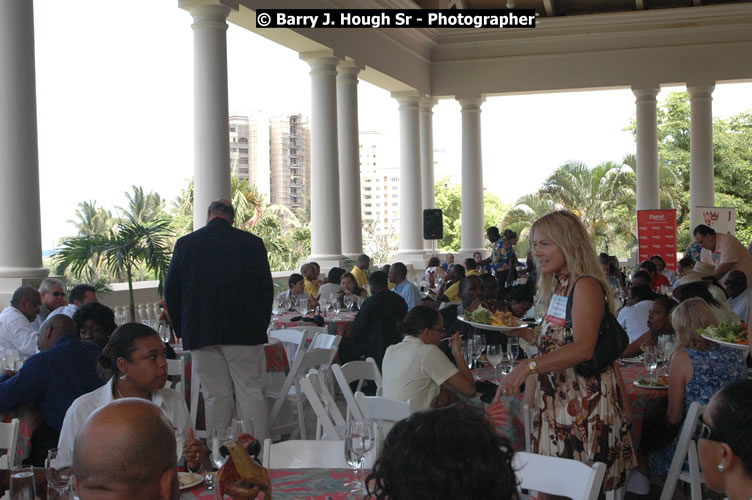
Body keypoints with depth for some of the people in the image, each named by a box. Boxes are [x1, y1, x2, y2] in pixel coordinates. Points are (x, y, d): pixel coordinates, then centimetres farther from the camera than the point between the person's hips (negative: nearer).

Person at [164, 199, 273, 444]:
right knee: (251, 392, 4)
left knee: (216, 396, 7)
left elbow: (171, 290, 5)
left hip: (202, 333, 1)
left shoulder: (185, 244, 1)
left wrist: (182, 330, 14)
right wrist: (260, 326, 12)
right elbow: (267, 288, 2)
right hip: (245, 332, -1)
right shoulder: (252, 243, -1)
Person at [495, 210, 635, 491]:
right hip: (556, 399, 9)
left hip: (585, 402, -9)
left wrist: (529, 366, -32)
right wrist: (526, 333, 9)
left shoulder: (585, 286, -13)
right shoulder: (559, 287, 15)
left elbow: (583, 348, -25)